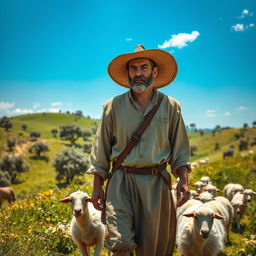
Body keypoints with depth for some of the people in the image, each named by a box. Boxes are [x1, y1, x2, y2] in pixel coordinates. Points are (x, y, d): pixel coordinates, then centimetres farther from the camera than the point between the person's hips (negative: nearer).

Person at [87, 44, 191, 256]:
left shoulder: (171, 106, 6)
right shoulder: (113, 106, 4)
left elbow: (180, 149, 10)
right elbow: (101, 151, 8)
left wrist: (183, 180, -2)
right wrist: (97, 187, 5)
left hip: (156, 183, 1)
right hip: (121, 182, 0)